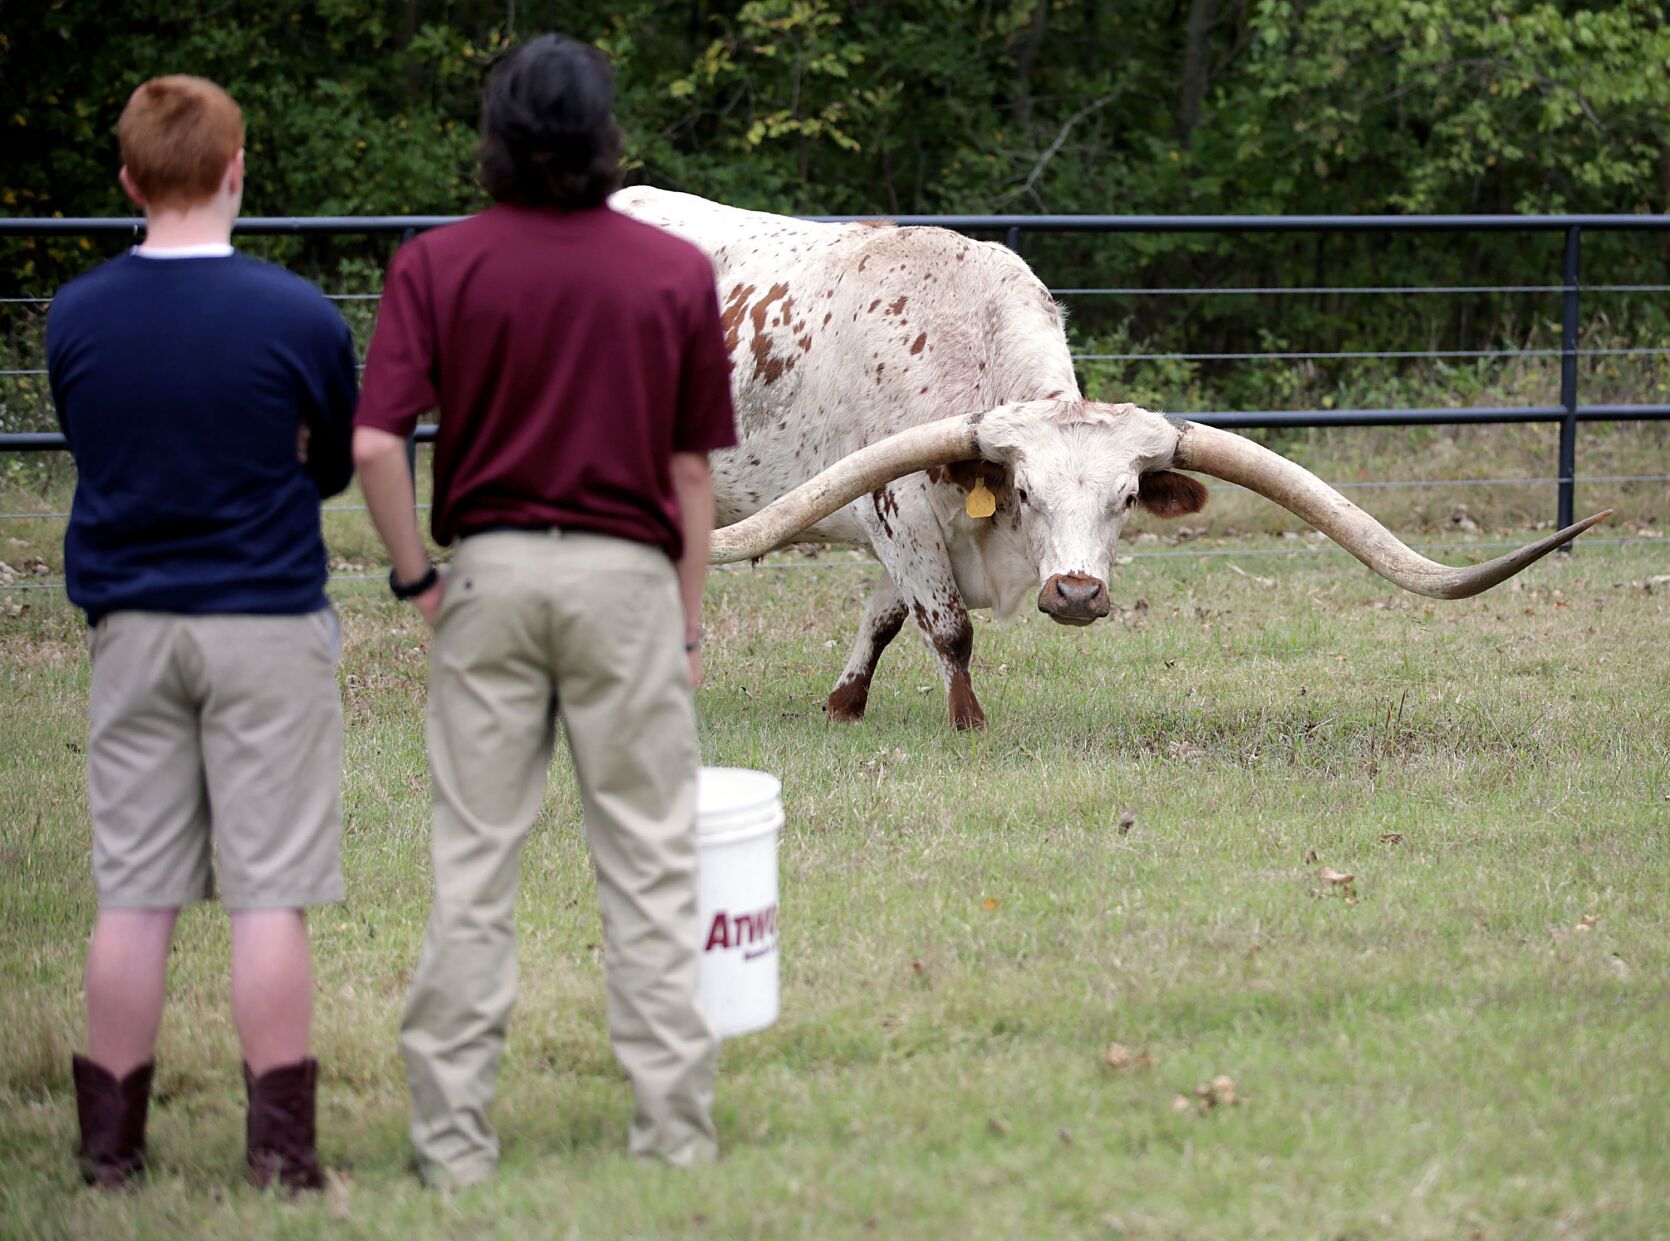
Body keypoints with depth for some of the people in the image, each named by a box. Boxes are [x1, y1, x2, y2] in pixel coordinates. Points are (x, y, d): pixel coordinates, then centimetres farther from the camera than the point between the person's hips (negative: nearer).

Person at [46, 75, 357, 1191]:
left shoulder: (74, 318, -3)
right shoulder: (297, 317, -11)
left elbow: (91, 451, 9)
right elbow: (336, 468, 3)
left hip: (131, 627, 3)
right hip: (266, 630, -3)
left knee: (134, 894, 8)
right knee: (270, 892, 1)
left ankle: (112, 1143, 12)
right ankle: (281, 1150, 2)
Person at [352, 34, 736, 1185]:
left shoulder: (438, 265, -2)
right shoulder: (678, 271, 0)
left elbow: (374, 443, -12)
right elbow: (691, 469, 2)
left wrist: (416, 576, 0)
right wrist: (690, 619, 9)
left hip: (489, 570, 1)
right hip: (627, 573, 0)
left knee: (474, 862, 4)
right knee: (650, 863, 4)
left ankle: (454, 1132, 5)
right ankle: (677, 1122, 6)